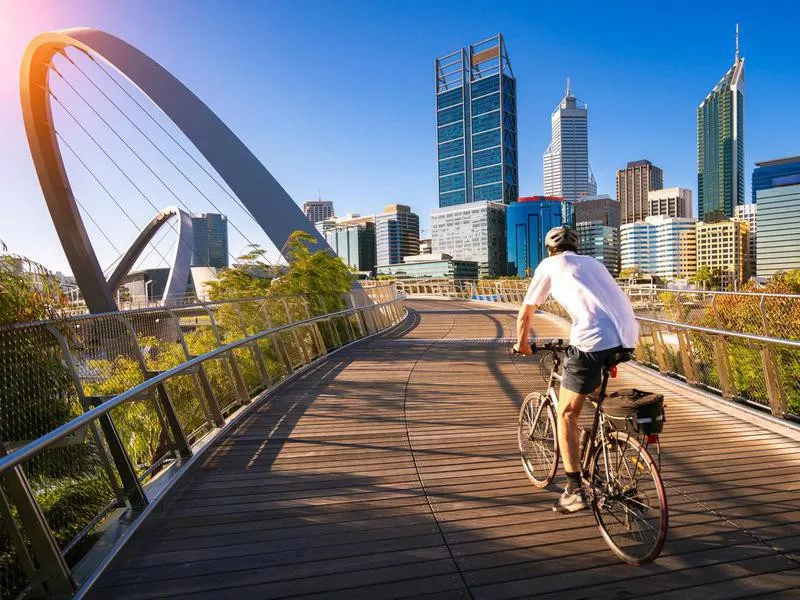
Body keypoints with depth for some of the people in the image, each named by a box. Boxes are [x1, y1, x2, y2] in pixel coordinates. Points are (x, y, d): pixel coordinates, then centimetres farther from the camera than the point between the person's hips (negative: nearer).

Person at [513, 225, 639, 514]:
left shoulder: (548, 266, 14)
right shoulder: (592, 262, 30)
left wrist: (521, 343, 36)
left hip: (593, 340, -6)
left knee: (566, 414, 8)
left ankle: (575, 491, 8)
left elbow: (525, 315, 18)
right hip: (628, 336, 7)